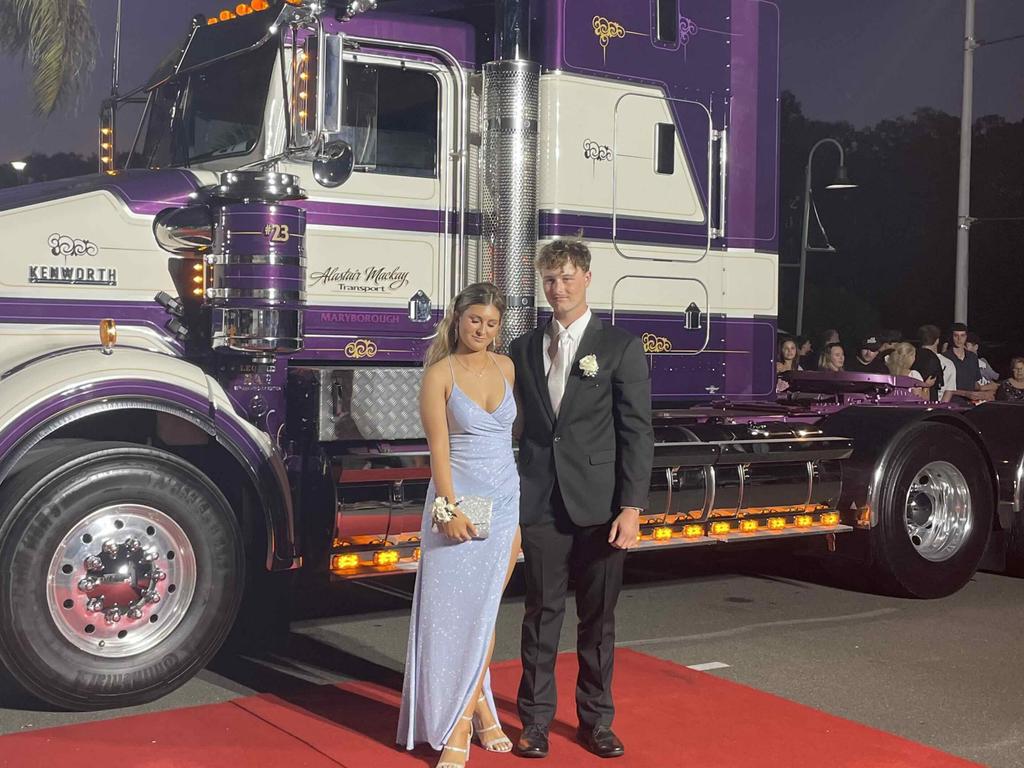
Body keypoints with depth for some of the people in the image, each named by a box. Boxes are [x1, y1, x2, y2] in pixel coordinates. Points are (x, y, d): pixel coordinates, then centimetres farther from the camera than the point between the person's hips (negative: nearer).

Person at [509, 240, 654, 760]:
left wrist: (631, 507, -11)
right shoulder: (523, 349, 9)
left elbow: (637, 432, -4)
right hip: (540, 503, 2)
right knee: (542, 614, 8)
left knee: (598, 618, 8)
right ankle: (535, 719, 19)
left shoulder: (621, 346, -1)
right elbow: (515, 424, 10)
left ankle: (596, 720, 22)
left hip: (599, 504, -2)